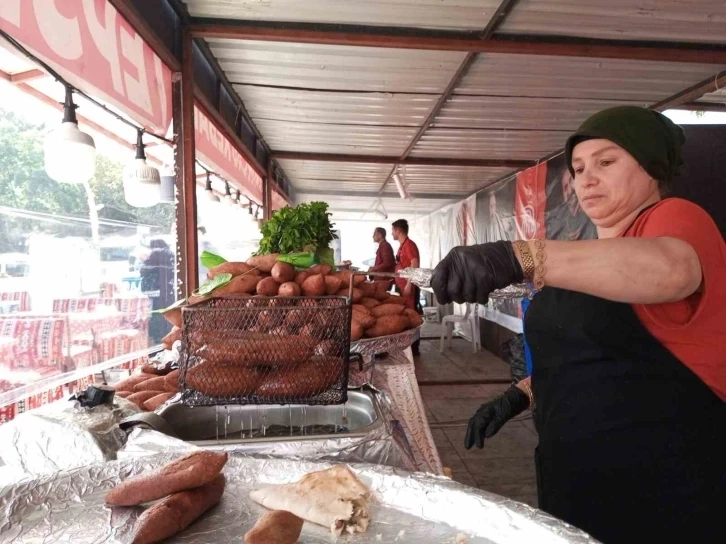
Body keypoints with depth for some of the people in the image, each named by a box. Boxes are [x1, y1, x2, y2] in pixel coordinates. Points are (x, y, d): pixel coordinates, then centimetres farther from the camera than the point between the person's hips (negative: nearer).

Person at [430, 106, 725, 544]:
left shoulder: (677, 218, -12)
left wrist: (517, 258, -45)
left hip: (662, 488, -7)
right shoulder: (590, 258, 11)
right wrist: (520, 395, 4)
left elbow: (669, 269, -36)